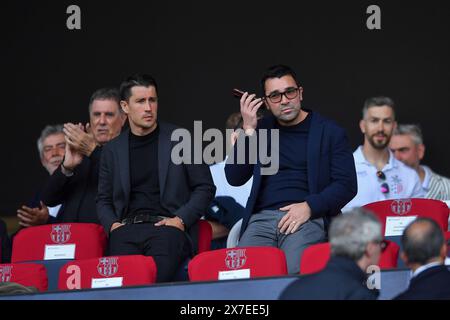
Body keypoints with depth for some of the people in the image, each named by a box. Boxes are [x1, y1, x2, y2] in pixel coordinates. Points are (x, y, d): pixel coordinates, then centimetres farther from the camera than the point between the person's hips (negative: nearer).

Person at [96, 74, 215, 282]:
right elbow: (104, 200, 22)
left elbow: (205, 187, 11)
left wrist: (181, 220, -3)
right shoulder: (113, 150, 18)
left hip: (167, 226, -2)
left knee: (156, 277, -34)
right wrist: (112, 225, 1)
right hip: (127, 229, 2)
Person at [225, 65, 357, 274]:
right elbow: (235, 178, 12)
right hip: (262, 218, 3)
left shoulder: (329, 131, 10)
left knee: (295, 270, -32)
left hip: (307, 218, -2)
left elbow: (346, 185, 4)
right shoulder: (261, 129, 20)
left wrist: (309, 207, -11)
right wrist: (248, 130, 2)